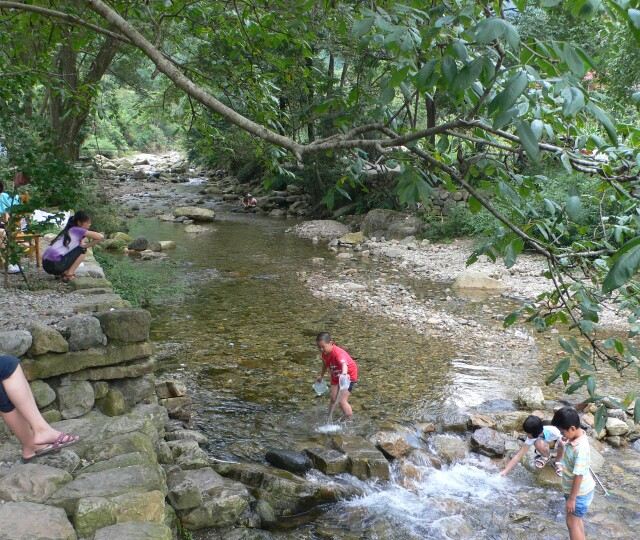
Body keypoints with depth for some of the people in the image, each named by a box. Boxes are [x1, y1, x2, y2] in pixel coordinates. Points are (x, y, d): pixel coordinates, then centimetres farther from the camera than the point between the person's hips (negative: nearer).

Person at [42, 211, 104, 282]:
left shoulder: (68, 230, 23)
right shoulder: (78, 230, -1)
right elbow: (101, 237, -6)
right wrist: (86, 246, 6)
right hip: (55, 264, -9)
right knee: (82, 249, 4)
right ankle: (69, 275, -1)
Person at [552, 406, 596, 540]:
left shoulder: (581, 448, -33)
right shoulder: (574, 436, -6)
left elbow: (579, 475, -27)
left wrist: (572, 498, -21)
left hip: (580, 492, -9)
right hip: (572, 488, 9)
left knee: (572, 523, 4)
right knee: (576, 519, 22)